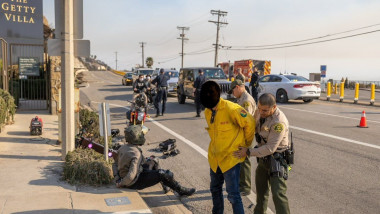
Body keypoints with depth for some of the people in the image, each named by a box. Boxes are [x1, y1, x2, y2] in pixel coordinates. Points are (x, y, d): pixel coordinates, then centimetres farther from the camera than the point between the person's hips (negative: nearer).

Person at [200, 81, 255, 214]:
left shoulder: (231, 109, -21)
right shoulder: (207, 112, 1)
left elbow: (250, 124, -12)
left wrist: (246, 144, 0)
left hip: (231, 157, -7)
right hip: (214, 157, 7)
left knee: (233, 195, -4)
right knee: (215, 190, 22)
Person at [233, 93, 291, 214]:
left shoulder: (279, 122, -28)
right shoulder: (260, 112, -4)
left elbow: (270, 148, -27)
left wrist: (248, 152, -21)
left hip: (276, 160, -8)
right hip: (263, 157, 8)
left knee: (278, 194, -11)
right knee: (261, 190, 22)